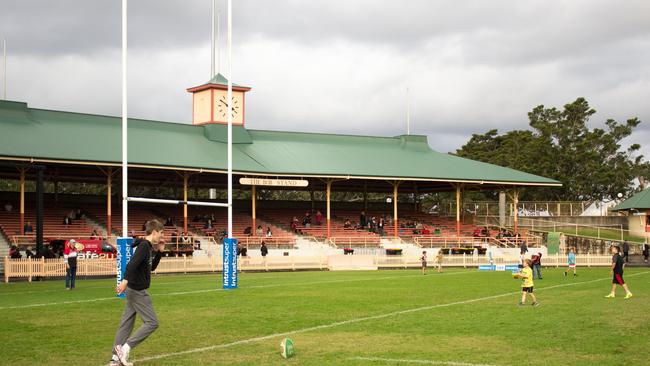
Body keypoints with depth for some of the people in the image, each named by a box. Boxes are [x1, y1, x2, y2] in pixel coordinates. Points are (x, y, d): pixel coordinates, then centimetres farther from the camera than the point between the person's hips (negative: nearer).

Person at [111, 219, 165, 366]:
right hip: (137, 291, -10)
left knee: (126, 324, 10)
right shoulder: (144, 245, -16)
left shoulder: (149, 247, 13)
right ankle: (125, 348, -7)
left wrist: (159, 252, 14)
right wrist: (125, 280, -38)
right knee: (152, 322, -6)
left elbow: (152, 267, 24)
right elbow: (132, 264, -29)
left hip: (134, 290, 10)